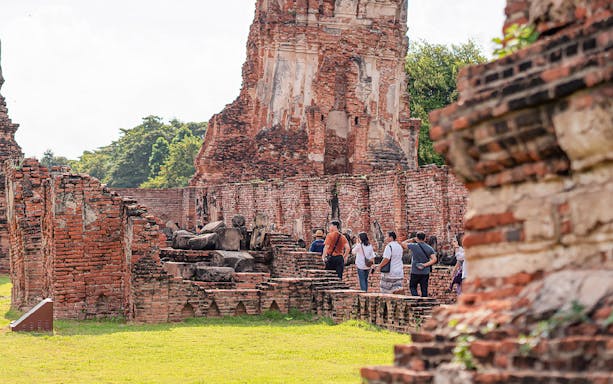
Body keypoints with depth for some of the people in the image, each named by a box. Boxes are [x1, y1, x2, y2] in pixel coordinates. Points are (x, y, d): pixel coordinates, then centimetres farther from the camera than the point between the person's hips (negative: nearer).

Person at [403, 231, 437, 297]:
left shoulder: (414, 246, -8)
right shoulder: (429, 248, 1)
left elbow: (404, 243, 8)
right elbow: (434, 259, -8)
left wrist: (412, 239, 18)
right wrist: (425, 265, -9)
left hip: (415, 272, -3)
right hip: (426, 272, 3)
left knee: (412, 287, 10)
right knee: (424, 289, 10)